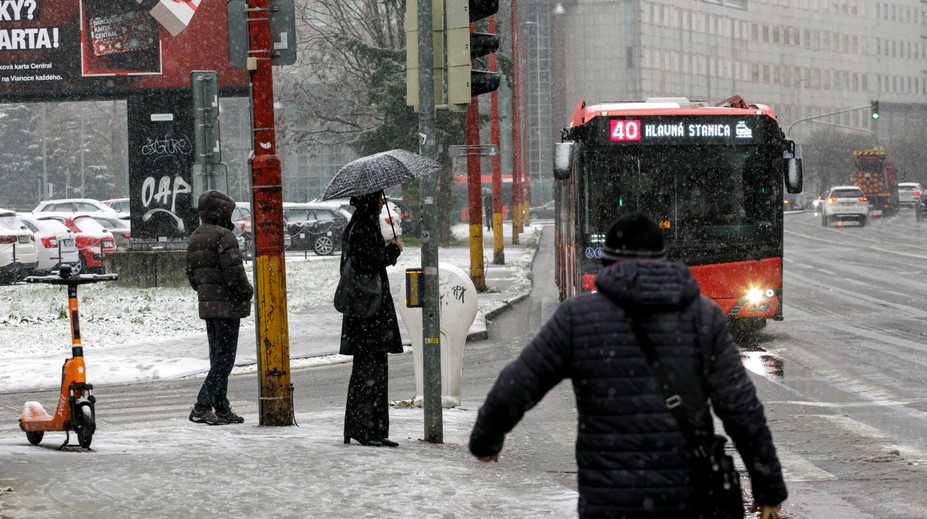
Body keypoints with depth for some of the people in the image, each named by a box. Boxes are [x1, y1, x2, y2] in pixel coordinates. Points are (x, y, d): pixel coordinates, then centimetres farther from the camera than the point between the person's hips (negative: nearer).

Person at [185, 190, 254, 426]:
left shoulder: (195, 238, 13)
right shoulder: (223, 236, -16)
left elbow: (191, 272, 18)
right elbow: (233, 271, -20)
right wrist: (246, 292, -6)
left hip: (207, 305, 9)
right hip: (227, 305, -9)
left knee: (217, 357, 14)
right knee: (224, 358, -6)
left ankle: (221, 408, 17)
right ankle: (202, 407, -12)